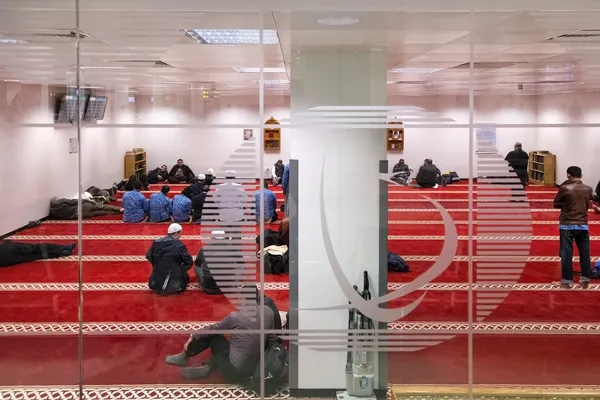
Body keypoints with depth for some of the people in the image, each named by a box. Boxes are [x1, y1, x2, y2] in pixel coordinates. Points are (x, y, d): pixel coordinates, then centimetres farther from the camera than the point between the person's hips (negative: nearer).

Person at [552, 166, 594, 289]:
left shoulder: (565, 188, -11)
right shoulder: (588, 189, 1)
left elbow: (556, 204, -1)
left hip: (567, 225, -3)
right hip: (583, 225, 4)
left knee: (566, 254, 2)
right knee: (585, 253, 10)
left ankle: (567, 281, 5)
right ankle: (585, 280, 13)